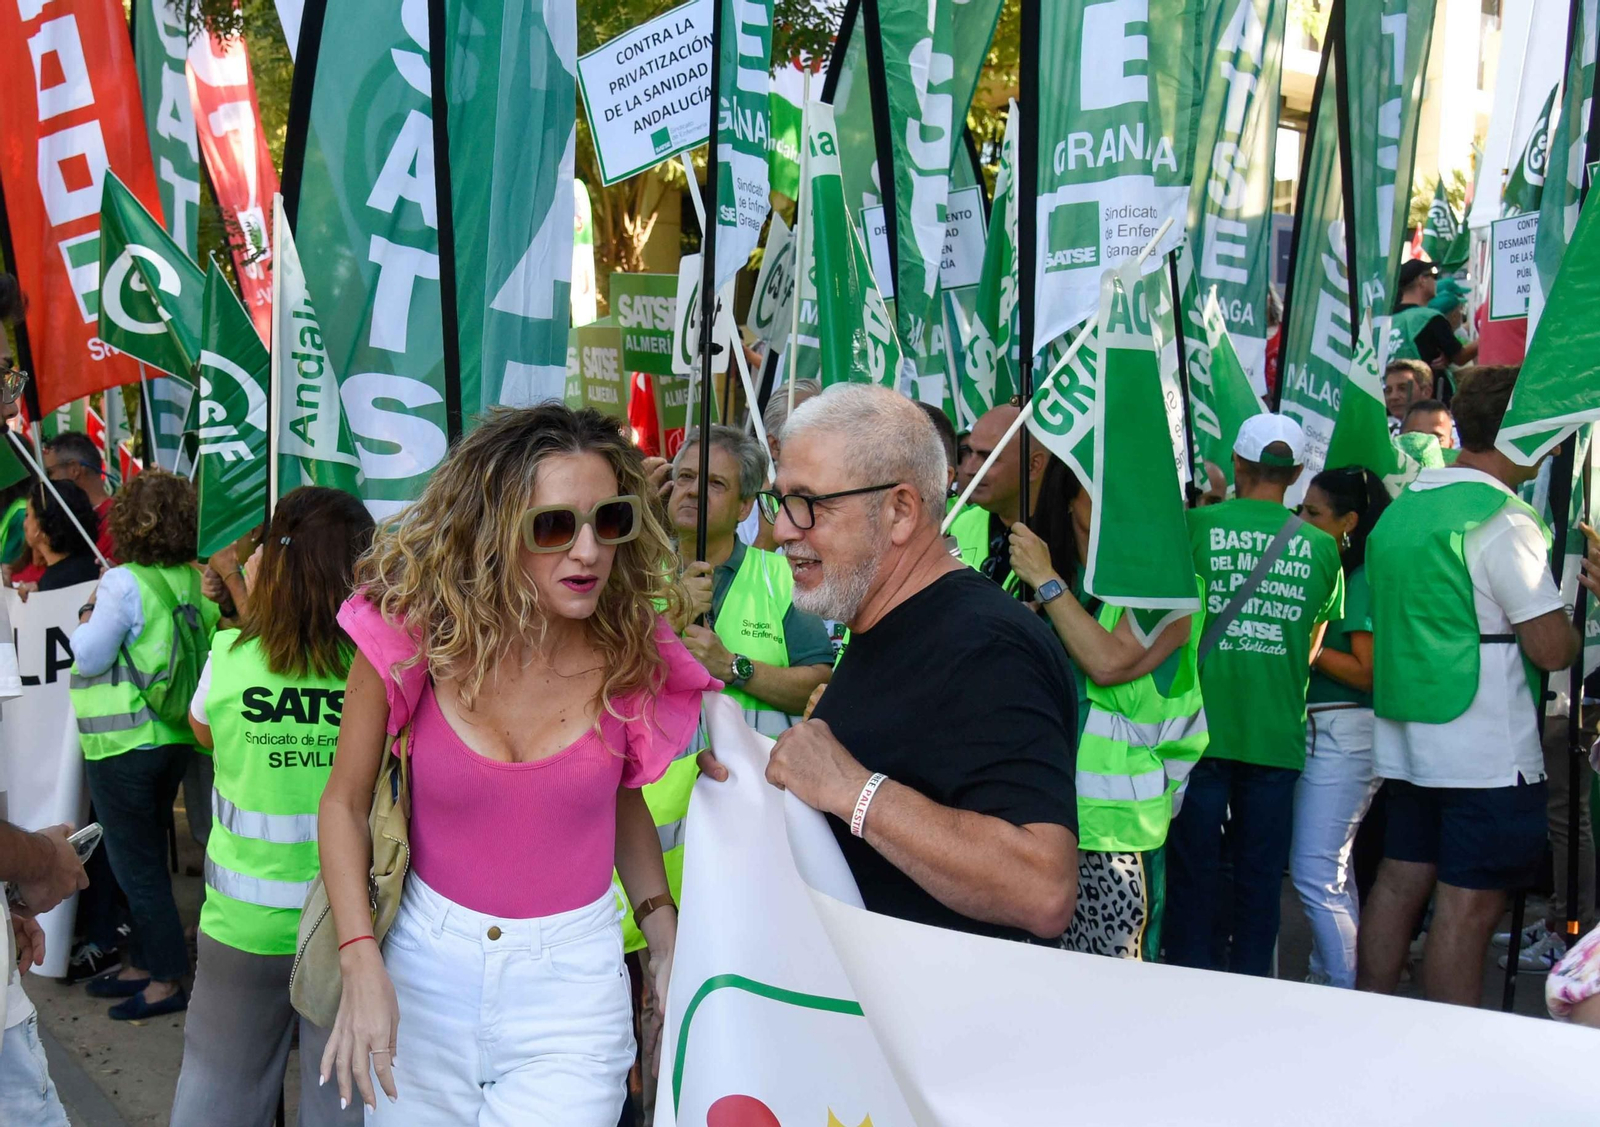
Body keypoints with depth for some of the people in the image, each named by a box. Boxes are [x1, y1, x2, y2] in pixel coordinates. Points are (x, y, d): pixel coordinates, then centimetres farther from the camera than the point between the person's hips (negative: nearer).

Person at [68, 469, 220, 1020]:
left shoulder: (124, 583, -18)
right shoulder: (194, 582, 2)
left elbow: (89, 657, -14)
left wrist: (88, 618, 5)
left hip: (124, 743, -7)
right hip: (174, 739, 7)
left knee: (135, 863, 3)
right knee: (147, 855, 19)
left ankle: (166, 980, 8)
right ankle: (142, 964, 30)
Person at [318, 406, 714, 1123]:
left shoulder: (630, 653, -10)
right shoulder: (412, 634, -14)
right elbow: (344, 802, -3)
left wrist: (662, 929, 0)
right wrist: (361, 963, -13)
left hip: (574, 982, 0)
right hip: (425, 964, 1)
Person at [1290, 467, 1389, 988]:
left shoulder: (1362, 578, -13)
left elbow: (1365, 672, -15)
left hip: (1344, 733, -9)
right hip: (1313, 728, 9)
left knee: (1314, 870, -8)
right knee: (1330, 867, 17)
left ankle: (1344, 994, 0)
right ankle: (1328, 975, 29)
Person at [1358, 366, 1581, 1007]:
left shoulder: (1402, 507, 11)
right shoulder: (1502, 518, -14)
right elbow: (1551, 649, -15)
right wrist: (1572, 623, 6)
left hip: (1406, 738, 8)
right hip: (1485, 751, -8)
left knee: (1401, 882, 13)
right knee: (1467, 906, -3)